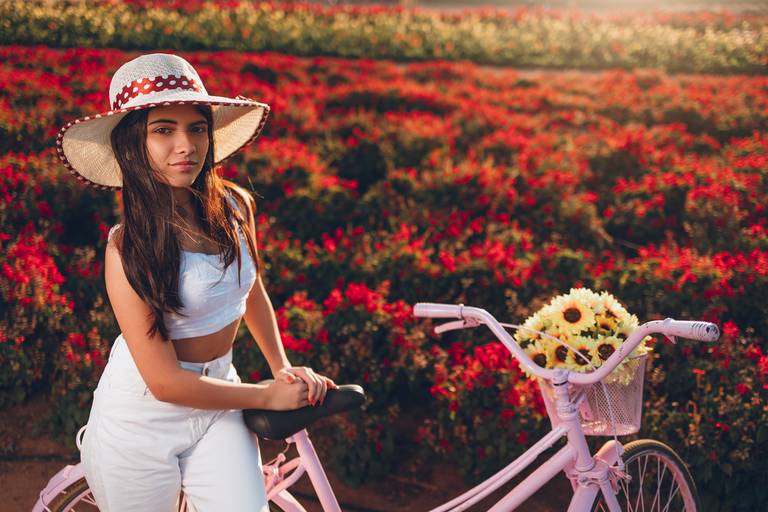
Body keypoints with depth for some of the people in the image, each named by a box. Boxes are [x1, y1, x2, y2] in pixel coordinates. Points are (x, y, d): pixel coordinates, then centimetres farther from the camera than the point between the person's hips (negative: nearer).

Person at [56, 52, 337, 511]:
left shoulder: (235, 206, -6)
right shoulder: (129, 246, -20)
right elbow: (165, 382, -21)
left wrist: (284, 369, 9)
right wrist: (268, 396, -13)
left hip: (217, 405, 4)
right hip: (142, 421, -4)